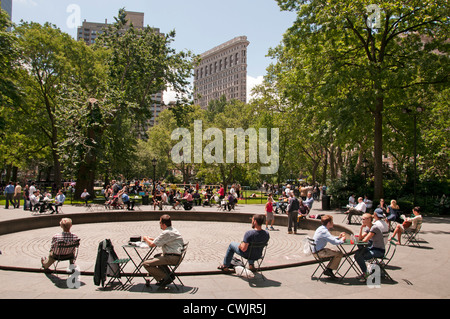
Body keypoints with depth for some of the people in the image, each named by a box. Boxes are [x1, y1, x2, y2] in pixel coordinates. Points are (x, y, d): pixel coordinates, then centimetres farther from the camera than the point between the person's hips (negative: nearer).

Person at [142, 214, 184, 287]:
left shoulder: (166, 233, -16)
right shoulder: (174, 230, 15)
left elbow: (152, 244, -12)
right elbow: (161, 240, 29)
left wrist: (146, 239, 8)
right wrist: (150, 238, 24)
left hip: (172, 258, -10)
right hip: (177, 256, 11)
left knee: (146, 264, -12)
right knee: (157, 256, 35)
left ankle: (165, 278, -4)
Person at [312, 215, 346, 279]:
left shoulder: (321, 228, 11)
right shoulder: (324, 231, -22)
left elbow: (331, 237, 26)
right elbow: (334, 242, -29)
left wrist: (338, 237, 10)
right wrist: (342, 240, -10)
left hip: (317, 250, 11)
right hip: (319, 252, -11)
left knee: (336, 252, 18)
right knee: (339, 254, -11)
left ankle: (328, 269, 18)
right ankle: (329, 270, 2)